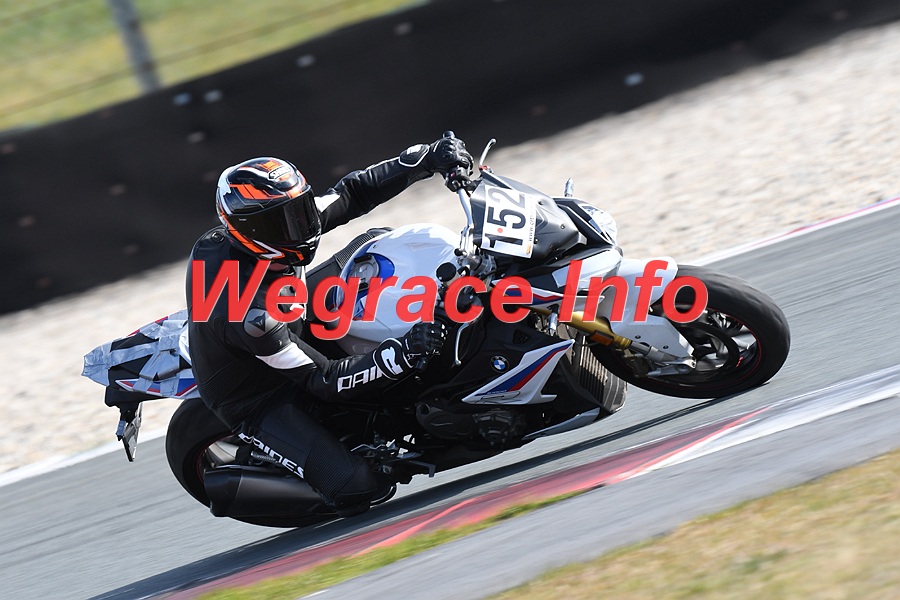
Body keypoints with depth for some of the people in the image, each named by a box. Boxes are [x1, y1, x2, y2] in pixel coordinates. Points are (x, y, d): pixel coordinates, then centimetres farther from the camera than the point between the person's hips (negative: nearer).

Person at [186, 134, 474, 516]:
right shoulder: (250, 313, -39)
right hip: (256, 404, -9)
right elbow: (325, 382, -31)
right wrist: (403, 353, -40)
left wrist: (427, 158, -14)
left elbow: (350, 195, -7)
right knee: (357, 486, -22)